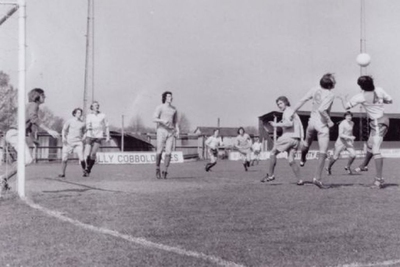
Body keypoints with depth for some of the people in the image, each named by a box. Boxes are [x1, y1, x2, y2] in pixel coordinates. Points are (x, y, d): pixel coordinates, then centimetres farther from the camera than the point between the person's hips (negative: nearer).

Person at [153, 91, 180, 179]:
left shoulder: (174, 109, 13)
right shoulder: (160, 107, 0)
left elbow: (176, 122, 18)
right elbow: (154, 119, -9)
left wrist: (177, 130, 0)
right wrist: (163, 120, -27)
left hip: (171, 132, 3)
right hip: (161, 131, -3)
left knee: (168, 152, -9)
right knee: (159, 152, -7)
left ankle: (165, 172, -4)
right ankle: (157, 169, 17)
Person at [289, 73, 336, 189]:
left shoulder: (315, 90, -1)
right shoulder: (330, 95, -18)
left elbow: (302, 100, -3)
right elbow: (321, 110, -28)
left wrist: (292, 112, 3)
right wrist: (329, 121, -15)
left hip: (312, 121, 6)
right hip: (322, 125, -6)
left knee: (307, 142, 34)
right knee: (323, 153, -2)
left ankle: (302, 159, 59)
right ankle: (317, 178, -6)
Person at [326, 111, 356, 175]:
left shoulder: (352, 123, 5)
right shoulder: (342, 124, -18)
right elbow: (341, 135, -25)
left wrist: (352, 140, 18)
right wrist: (350, 137, -32)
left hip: (348, 141, 5)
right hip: (341, 141, -5)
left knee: (353, 154, -15)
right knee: (335, 157, 2)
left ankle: (347, 167, 9)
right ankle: (328, 168, 28)